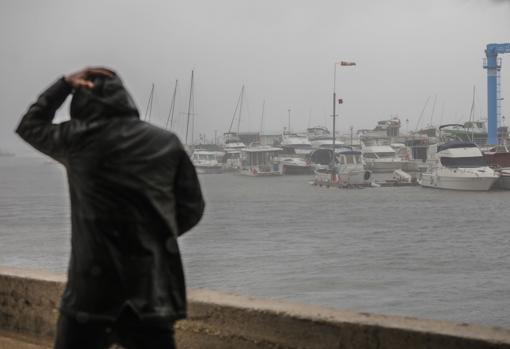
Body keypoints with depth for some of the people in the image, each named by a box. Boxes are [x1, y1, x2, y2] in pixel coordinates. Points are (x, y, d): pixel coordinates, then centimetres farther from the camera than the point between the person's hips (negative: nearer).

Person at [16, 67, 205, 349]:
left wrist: (64, 85, 17)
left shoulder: (77, 139, -3)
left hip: (93, 285, -2)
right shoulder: (167, 143, 3)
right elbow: (191, 208, 7)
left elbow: (30, 126, 18)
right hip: (152, 287, 2)